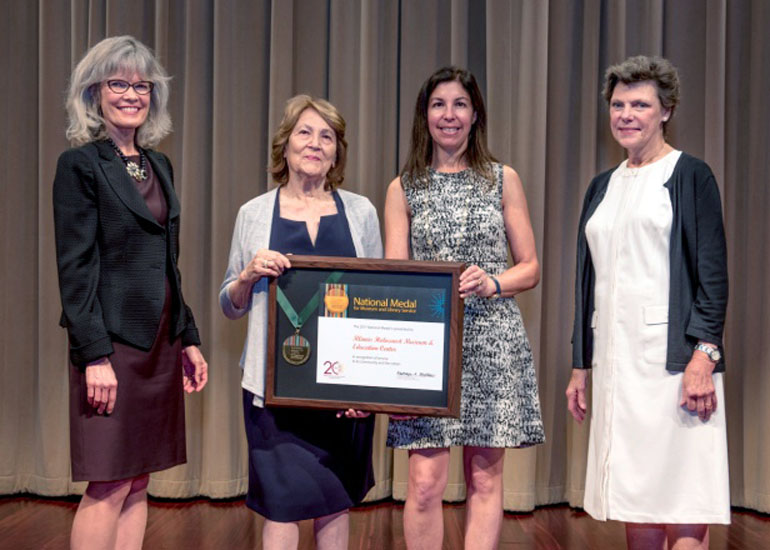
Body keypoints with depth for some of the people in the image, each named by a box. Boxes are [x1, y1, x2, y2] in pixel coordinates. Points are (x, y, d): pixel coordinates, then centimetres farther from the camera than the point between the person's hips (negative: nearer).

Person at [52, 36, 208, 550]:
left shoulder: (159, 165, 15)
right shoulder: (80, 164, -5)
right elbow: (75, 268, -11)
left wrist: (188, 340, 14)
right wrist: (94, 356, -17)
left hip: (160, 345, 7)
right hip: (113, 343, -7)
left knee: (138, 486, 11)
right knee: (110, 488, -2)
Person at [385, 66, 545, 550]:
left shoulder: (503, 180, 9)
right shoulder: (403, 189, 9)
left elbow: (530, 268, 9)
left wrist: (491, 283, -12)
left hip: (493, 341, 0)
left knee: (485, 478, 5)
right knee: (425, 481, -2)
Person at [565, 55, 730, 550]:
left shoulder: (690, 176, 0)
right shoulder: (603, 186, 17)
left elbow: (713, 274, -6)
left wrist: (704, 356, -17)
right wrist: (580, 367, 15)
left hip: (672, 358, -6)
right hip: (615, 360, 6)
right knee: (636, 507, 10)